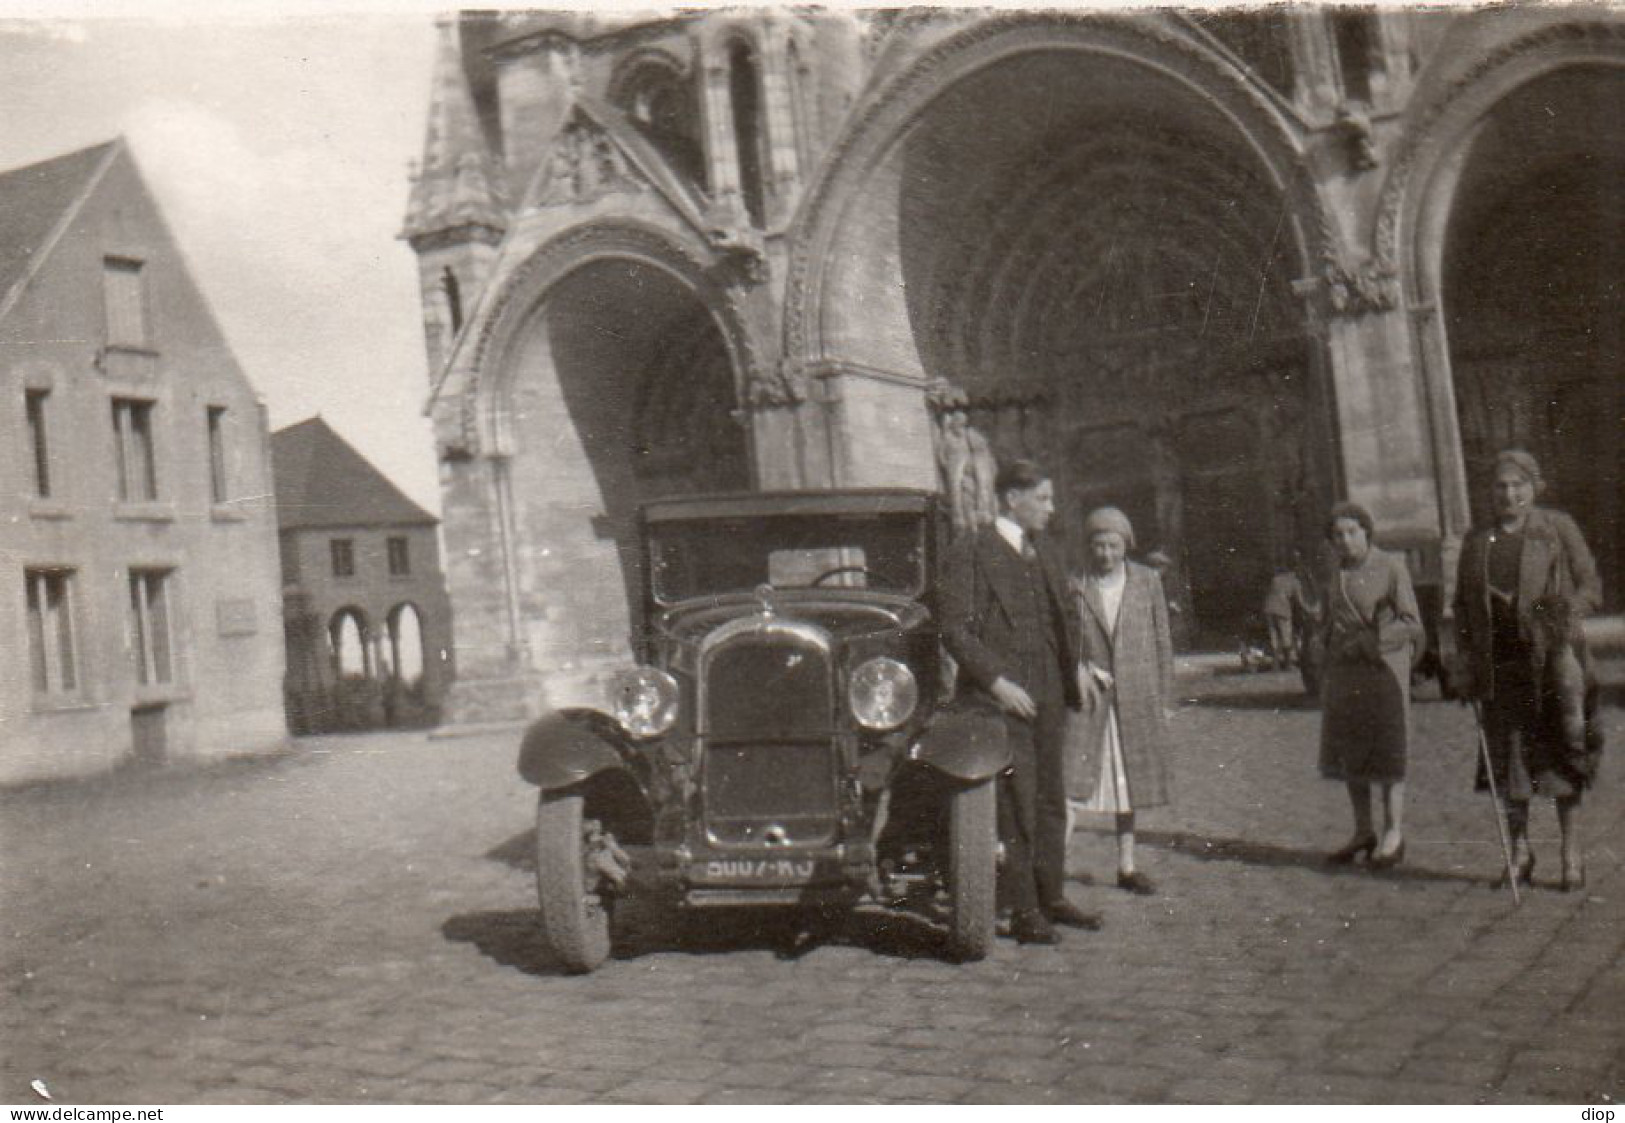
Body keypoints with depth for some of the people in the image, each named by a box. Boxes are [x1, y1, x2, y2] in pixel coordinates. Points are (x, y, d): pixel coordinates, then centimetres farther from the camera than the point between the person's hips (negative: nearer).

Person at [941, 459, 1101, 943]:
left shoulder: (1043, 552, 16)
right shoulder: (973, 549, -7)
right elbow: (955, 629, -12)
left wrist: (1072, 681, 13)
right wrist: (997, 681, -17)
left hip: (1045, 696, 7)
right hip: (1000, 697, -7)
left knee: (1050, 800, 12)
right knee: (1015, 807, -5)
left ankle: (1050, 897, 23)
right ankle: (1023, 912, 2)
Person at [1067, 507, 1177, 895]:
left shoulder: (1148, 581, 3)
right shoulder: (1075, 586, -2)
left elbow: (1162, 642, 7)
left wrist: (1164, 699, 5)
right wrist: (1077, 669, -15)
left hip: (1137, 699, 3)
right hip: (1089, 694, -2)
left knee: (1129, 783, 13)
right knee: (1072, 782, -11)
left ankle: (1126, 866, 24)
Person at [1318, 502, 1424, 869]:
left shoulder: (1391, 567, -5)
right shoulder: (1335, 573, 12)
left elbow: (1411, 626, -8)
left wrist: (1366, 642, -16)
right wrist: (1324, 677, 13)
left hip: (1383, 670, -6)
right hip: (1342, 673, 6)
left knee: (1387, 753, -2)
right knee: (1348, 755, 6)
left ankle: (1393, 835, 5)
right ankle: (1363, 832, 16)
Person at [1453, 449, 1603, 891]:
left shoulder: (1559, 528, 2)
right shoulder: (1477, 541, 11)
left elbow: (1591, 587, 2)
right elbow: (1462, 606, 15)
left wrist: (1564, 613, -17)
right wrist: (1467, 663, 6)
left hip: (1554, 660, -3)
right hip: (1500, 667, 3)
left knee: (1560, 753, 0)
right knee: (1507, 757, 5)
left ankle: (1571, 855, 10)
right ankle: (1520, 851, 17)